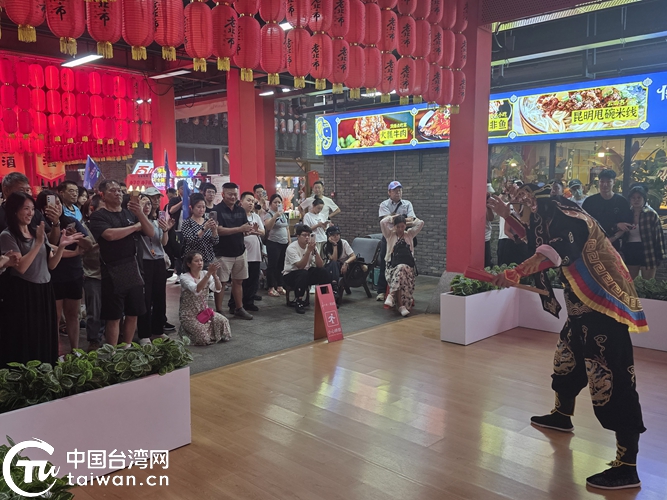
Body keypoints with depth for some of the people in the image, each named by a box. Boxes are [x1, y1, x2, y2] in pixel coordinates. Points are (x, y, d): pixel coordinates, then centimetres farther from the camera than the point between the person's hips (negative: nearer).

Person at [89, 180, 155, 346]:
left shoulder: (130, 213, 12)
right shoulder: (98, 216, -4)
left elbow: (151, 233, 4)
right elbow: (110, 234, -22)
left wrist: (140, 214, -12)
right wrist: (135, 226, -8)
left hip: (134, 269, 5)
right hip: (113, 272, -5)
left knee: (133, 314, 12)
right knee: (113, 317, 1)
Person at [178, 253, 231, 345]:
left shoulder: (205, 274, 0)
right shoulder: (185, 278, -15)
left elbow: (218, 289, -15)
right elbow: (197, 290, -35)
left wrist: (214, 274, -33)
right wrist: (209, 273, -43)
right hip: (189, 314, -5)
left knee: (223, 321, -19)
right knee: (203, 338, -21)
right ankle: (184, 331, 10)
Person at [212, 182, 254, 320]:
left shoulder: (240, 210, 10)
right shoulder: (217, 210, -8)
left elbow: (245, 229, 11)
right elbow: (219, 230, -18)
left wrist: (249, 230, -14)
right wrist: (240, 229, -22)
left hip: (240, 251, 6)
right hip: (223, 253, -6)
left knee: (238, 281, 13)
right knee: (220, 282, 1)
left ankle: (239, 308, 23)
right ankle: (219, 311, 10)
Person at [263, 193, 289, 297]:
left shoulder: (284, 214, 15)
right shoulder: (268, 214, -6)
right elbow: (267, 227, -23)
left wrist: (289, 241, 14)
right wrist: (275, 216, -33)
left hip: (284, 243, 6)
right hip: (273, 243, -6)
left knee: (281, 265, 10)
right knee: (272, 266, -2)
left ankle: (280, 286, 18)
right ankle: (271, 288, 3)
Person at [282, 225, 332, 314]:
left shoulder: (311, 246, -5)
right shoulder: (292, 248, -21)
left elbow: (320, 265, -14)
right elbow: (300, 266, -32)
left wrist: (314, 250, -27)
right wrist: (308, 250, -37)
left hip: (306, 272, 5)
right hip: (290, 275, -5)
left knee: (323, 272, -19)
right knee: (303, 273, -37)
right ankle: (298, 301, -21)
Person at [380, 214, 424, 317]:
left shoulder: (410, 234, 21)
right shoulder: (390, 235, 15)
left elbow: (421, 223, 13)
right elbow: (382, 222, 1)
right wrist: (393, 217, 14)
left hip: (408, 266, 1)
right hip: (393, 266, -1)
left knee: (401, 270, -37)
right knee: (400, 274, -36)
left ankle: (391, 295, -38)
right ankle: (401, 305, -39)